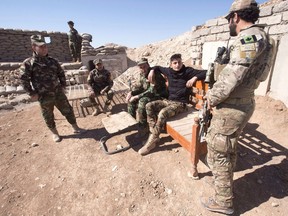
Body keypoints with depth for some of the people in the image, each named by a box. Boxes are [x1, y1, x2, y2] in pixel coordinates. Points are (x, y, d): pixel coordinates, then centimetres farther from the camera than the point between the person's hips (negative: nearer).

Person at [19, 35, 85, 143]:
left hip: (58, 93, 4)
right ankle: (54, 133, 30)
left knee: (68, 111, 8)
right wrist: (32, 93, -10)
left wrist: (63, 86, 8)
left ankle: (75, 128, 23)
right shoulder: (28, 63, -8)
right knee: (48, 117, 10)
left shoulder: (52, 61, 5)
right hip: (44, 97, -3)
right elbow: (24, 80, -8)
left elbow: (61, 73, 14)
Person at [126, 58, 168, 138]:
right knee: (131, 99, 1)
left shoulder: (155, 74, -25)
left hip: (159, 96, -9)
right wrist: (131, 92, -9)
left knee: (142, 101, -33)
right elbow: (138, 86, 11)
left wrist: (137, 96, -28)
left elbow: (152, 91, -31)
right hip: (148, 94, 9)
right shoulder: (142, 74, 2)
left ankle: (143, 128, -19)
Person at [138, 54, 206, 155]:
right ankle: (153, 134, -13)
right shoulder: (169, 71, 8)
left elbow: (206, 73, -12)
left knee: (163, 113, -32)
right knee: (149, 106, -14)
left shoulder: (188, 71, -7)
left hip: (180, 103, -6)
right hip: (169, 100, 6)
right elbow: (158, 68, 28)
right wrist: (152, 70, 8)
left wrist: (195, 77, -26)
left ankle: (152, 141, -19)